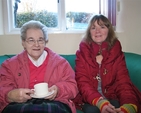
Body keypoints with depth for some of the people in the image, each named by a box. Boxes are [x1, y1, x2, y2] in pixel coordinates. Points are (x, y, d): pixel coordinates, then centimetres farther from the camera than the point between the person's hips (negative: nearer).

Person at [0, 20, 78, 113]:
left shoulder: (60, 62, 17)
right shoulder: (10, 64, 18)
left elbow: (72, 86, 12)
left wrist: (58, 90, -11)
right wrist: (11, 95, -19)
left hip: (54, 103, 1)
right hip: (20, 104, 0)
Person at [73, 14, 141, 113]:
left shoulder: (117, 52, 1)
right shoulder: (82, 52, -1)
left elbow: (123, 82, -9)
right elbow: (82, 82, -11)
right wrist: (100, 103, -31)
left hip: (112, 97, 1)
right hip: (89, 99, -1)